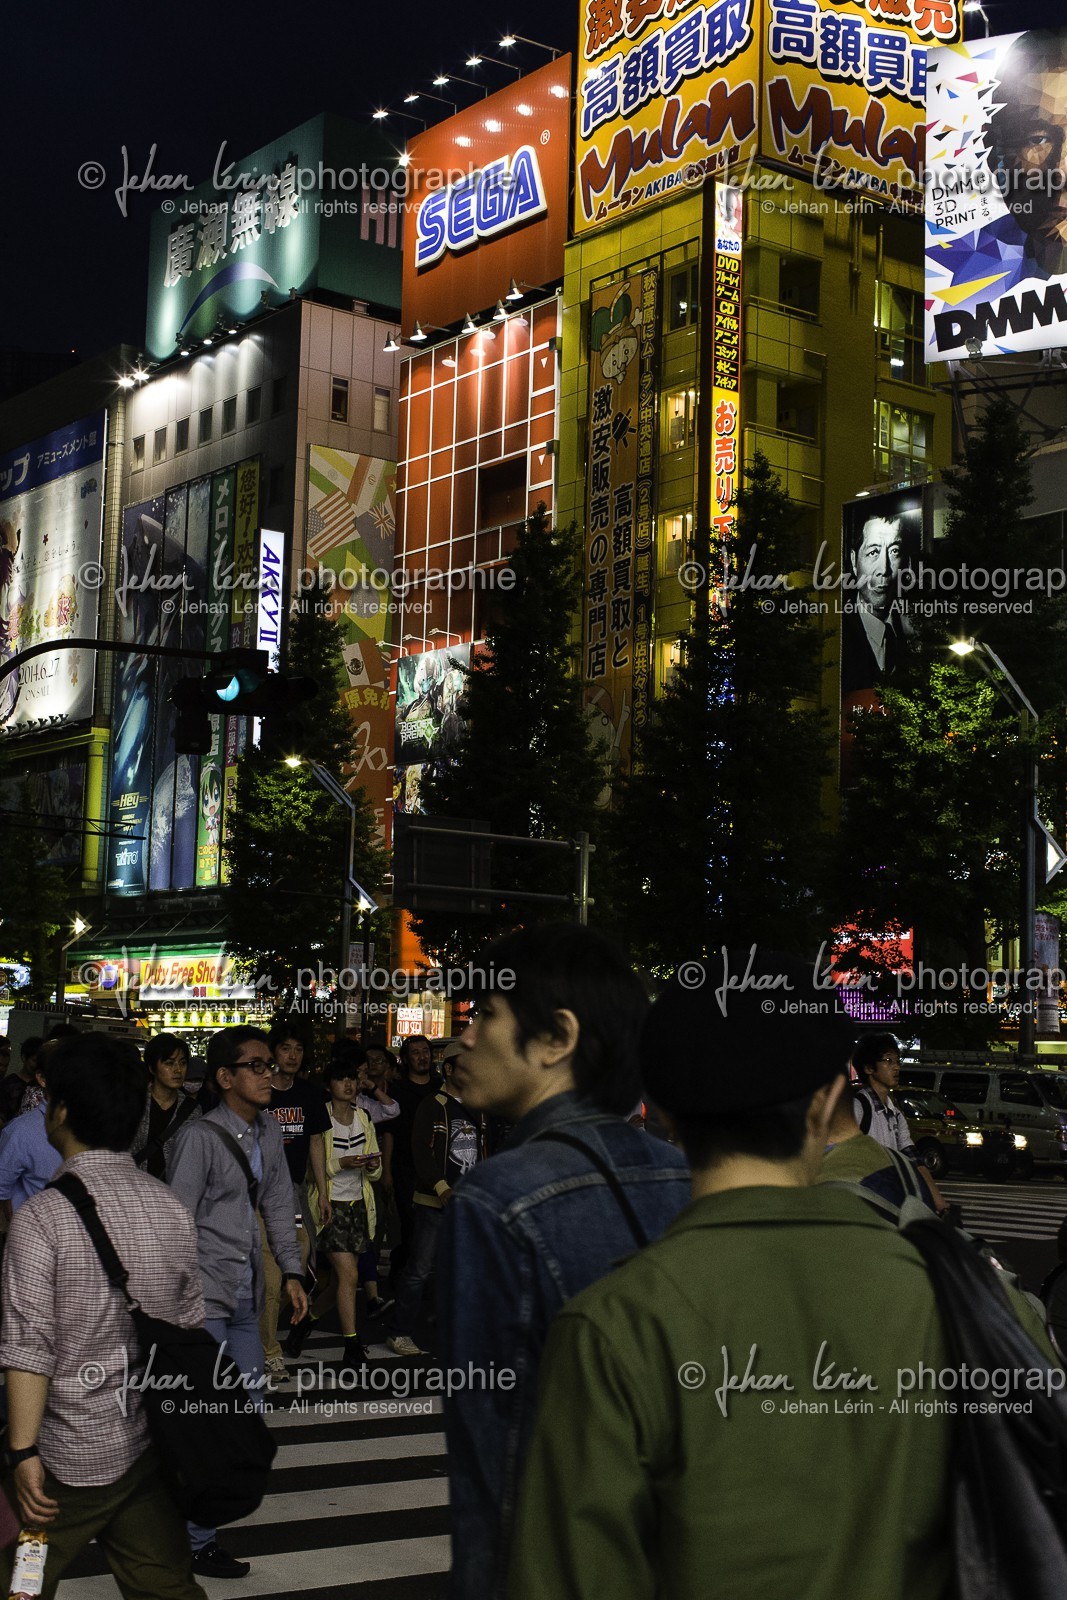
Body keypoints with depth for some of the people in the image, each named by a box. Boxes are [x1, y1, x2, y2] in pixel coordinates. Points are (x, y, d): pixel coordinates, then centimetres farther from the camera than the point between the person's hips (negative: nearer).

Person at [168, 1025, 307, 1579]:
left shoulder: (268, 1131, 8)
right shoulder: (199, 1137, -14)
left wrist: (291, 1273, 10)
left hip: (246, 1295, 8)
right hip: (204, 1298, -8)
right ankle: (194, 1542, 7)